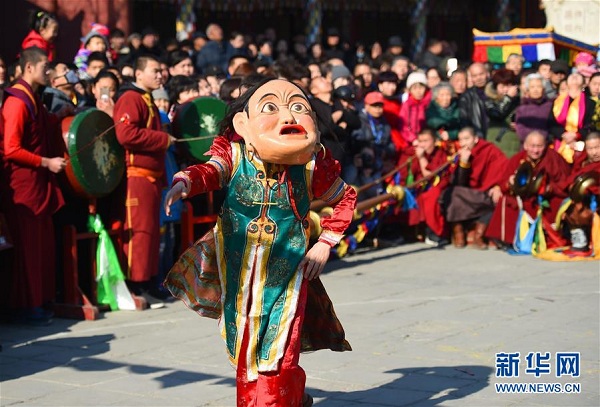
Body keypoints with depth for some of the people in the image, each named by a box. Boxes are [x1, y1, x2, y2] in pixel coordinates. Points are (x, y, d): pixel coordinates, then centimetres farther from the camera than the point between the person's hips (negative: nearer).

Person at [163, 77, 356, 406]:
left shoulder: (312, 167, -8)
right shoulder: (234, 154, -11)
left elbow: (346, 199, 8)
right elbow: (211, 170, -31)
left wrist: (325, 244, 1)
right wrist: (186, 181, -53)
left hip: (285, 277, -1)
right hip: (238, 275, 1)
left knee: (276, 359, -5)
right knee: (246, 358, 12)